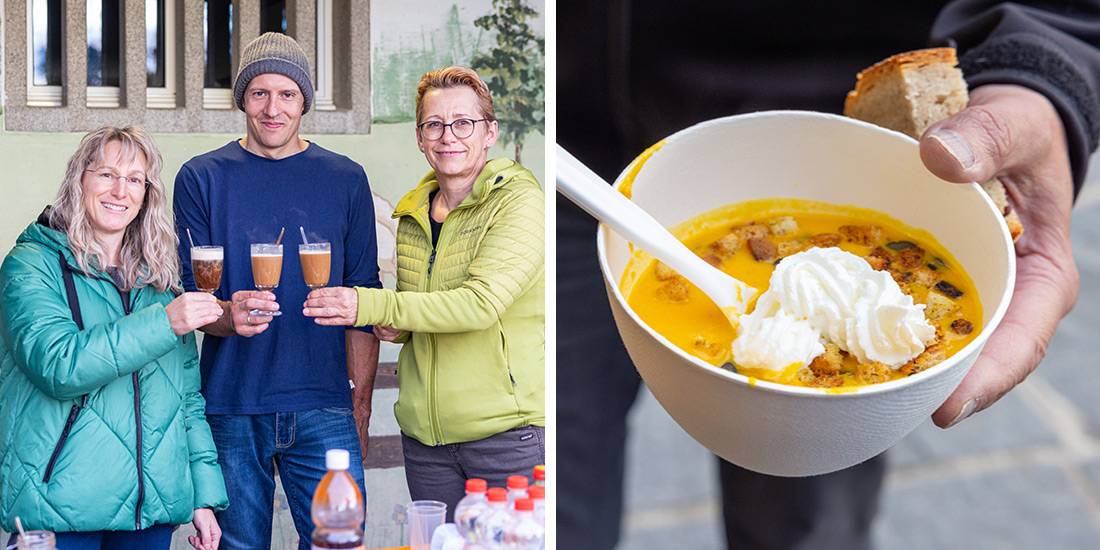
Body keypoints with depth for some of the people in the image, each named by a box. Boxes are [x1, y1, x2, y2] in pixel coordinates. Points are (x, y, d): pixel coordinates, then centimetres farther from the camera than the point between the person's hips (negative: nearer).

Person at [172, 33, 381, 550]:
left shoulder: (345, 180, 8)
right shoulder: (202, 178, 5)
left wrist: (360, 406, 2)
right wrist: (227, 314, -21)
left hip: (323, 410, 0)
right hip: (231, 409, 0)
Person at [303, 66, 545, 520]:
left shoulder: (518, 198, -8)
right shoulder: (413, 213, 13)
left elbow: (483, 301, -21)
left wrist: (371, 305, -23)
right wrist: (395, 327, 2)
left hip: (507, 431, -6)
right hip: (425, 432, 6)